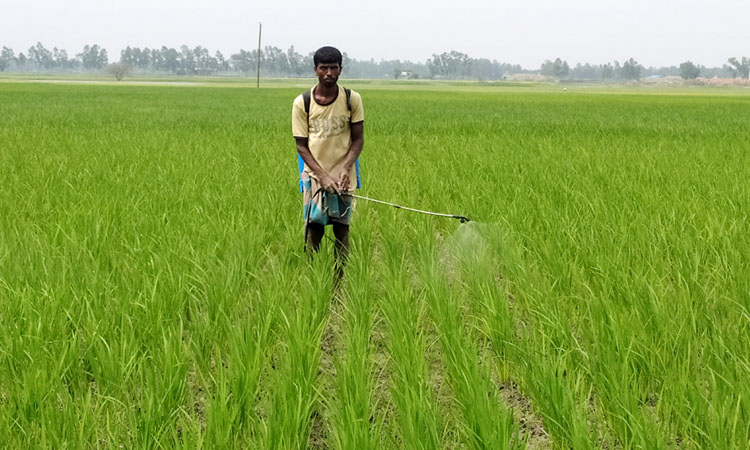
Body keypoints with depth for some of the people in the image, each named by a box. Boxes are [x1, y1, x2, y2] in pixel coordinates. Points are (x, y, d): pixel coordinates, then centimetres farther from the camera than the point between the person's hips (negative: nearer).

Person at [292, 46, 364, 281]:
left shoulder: (352, 99, -3)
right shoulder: (302, 103, -5)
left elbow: (358, 139, 1)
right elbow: (301, 145, -2)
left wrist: (345, 169, -14)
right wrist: (323, 175, -14)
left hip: (344, 176, 1)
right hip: (314, 175, -1)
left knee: (342, 230, 3)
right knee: (313, 229, -4)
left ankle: (339, 285, 10)